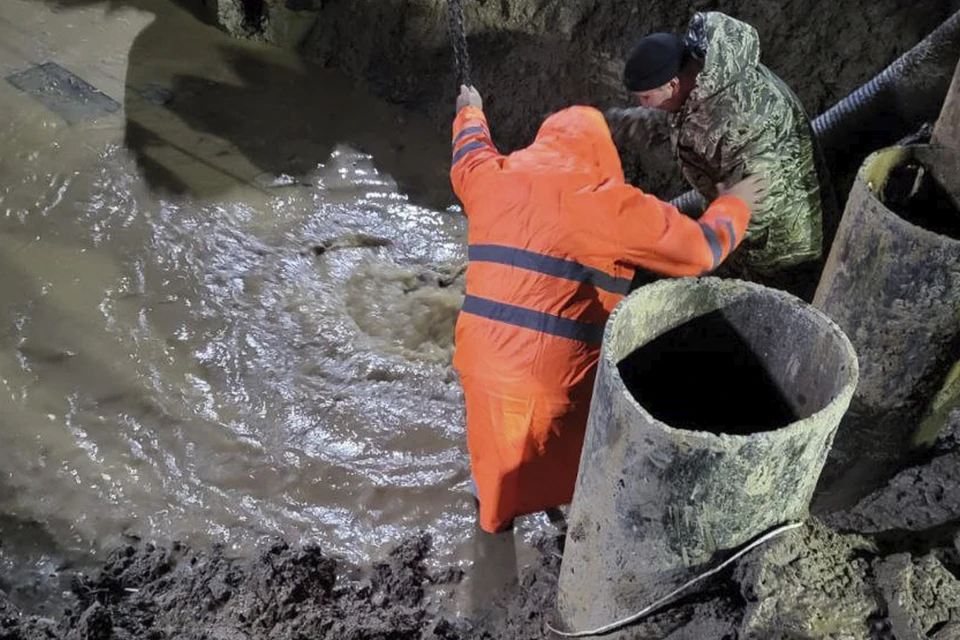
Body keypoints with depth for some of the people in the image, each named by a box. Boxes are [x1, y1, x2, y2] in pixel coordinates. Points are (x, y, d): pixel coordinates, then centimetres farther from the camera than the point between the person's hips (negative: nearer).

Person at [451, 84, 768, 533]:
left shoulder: (492, 179, 5)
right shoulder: (611, 202, -9)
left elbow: (469, 154, 30)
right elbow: (701, 248, -3)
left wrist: (470, 114, 52)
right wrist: (733, 205, 18)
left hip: (483, 356, 5)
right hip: (557, 370, -5)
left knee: (497, 441, 31)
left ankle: (494, 510, 54)